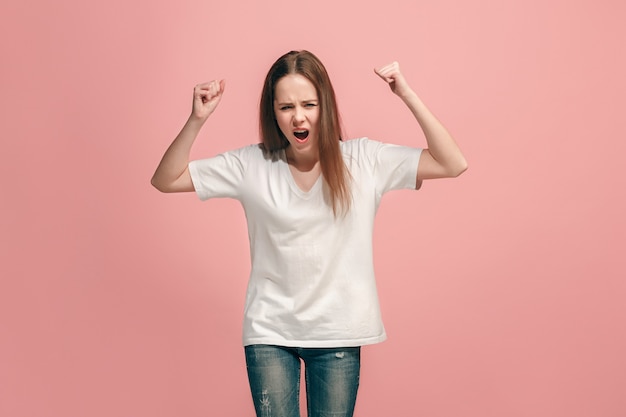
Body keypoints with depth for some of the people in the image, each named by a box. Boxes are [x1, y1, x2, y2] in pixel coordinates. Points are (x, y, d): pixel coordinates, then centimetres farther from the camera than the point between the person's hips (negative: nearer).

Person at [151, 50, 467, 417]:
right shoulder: (251, 165, -5)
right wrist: (197, 120, -18)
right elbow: (166, 180, -3)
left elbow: (454, 165, -10)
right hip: (270, 332, 0)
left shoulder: (364, 160, -6)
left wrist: (408, 96, -18)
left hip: (339, 333, 0)